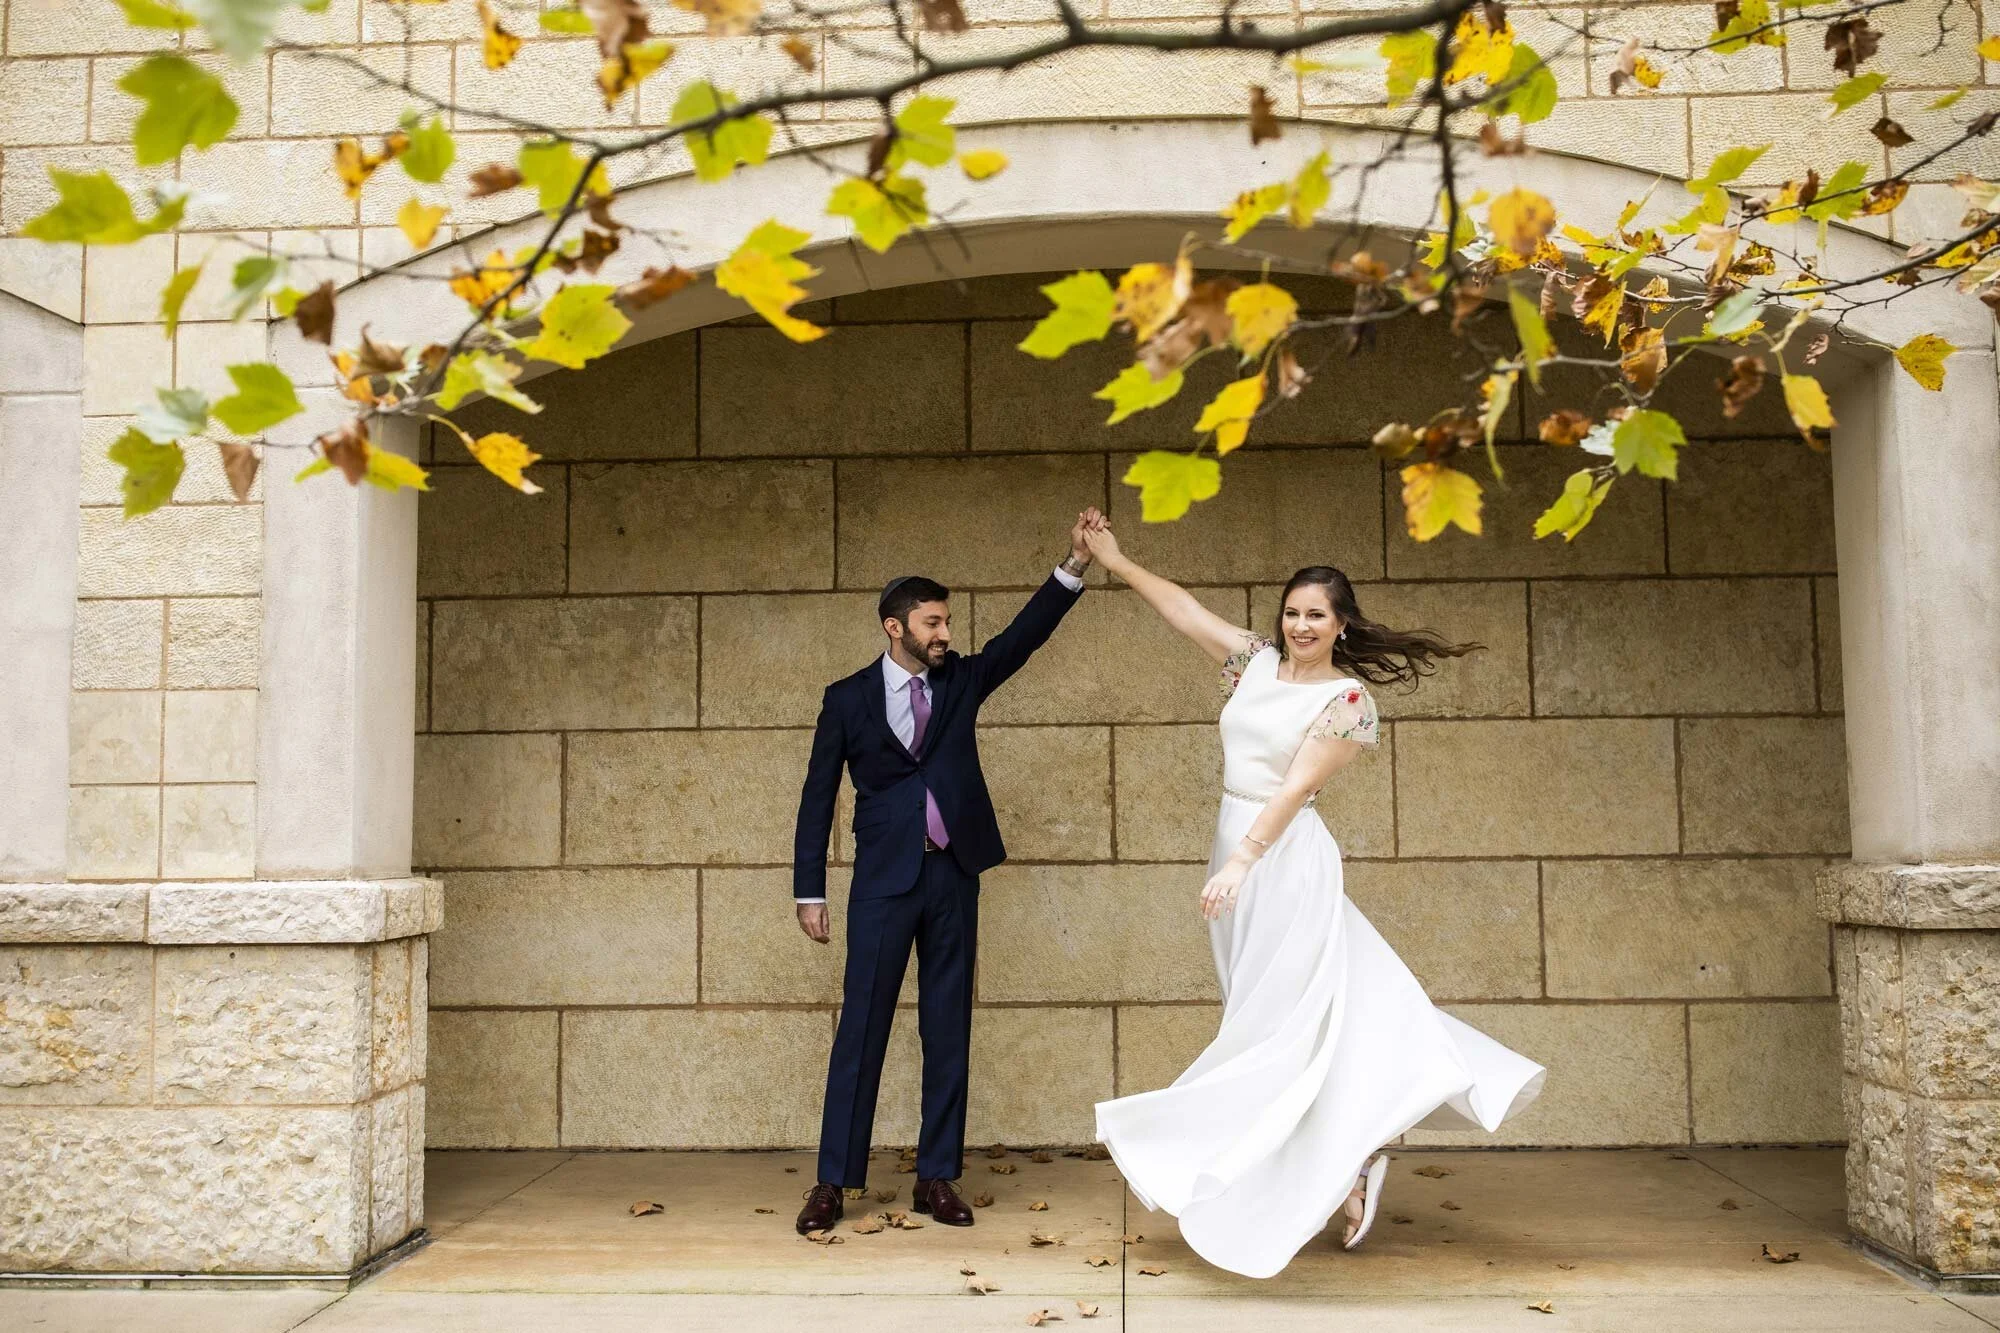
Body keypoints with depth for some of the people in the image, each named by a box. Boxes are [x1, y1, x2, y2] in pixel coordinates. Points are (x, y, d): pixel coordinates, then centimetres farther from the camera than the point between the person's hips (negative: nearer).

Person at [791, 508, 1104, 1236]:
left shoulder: (960, 680, 8)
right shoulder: (848, 699, 1)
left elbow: (1024, 634, -3)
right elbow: (818, 797, 3)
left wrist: (1075, 564, -15)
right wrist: (810, 891, 0)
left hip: (954, 877, 3)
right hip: (884, 881, -3)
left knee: (949, 1033, 6)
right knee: (861, 1029, 0)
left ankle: (936, 1178, 15)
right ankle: (834, 1181, 8)